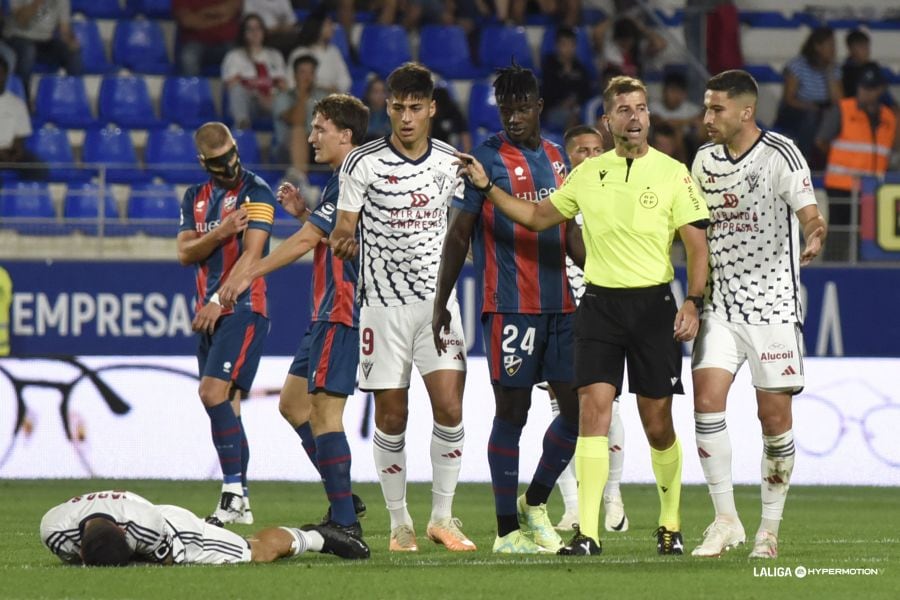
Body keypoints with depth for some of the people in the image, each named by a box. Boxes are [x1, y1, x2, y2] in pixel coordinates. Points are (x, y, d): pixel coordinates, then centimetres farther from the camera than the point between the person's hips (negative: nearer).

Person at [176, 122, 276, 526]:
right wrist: (220, 233, -13)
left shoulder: (256, 192, -6)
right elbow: (185, 253, 6)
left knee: (214, 392, -19)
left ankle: (233, 493, -18)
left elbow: (252, 254, -14)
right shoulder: (195, 198, 15)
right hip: (210, 312, 7)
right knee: (224, 402, 7)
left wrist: (218, 301, -20)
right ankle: (240, 501, 11)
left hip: (244, 308, -7)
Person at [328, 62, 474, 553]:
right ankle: (399, 522, 15)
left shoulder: (450, 161, 4)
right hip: (383, 303, -2)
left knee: (449, 406, -10)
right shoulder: (363, 162, -6)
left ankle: (442, 517, 3)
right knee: (391, 417, 1)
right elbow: (343, 231, -5)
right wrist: (344, 243, -18)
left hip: (437, 297, 2)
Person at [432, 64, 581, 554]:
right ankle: (507, 529, 4)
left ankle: (535, 503, 23)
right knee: (511, 412, -3)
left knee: (579, 406, 4)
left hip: (559, 305, 6)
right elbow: (459, 234, -3)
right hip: (509, 306, -6)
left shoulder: (556, 157, 15)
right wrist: (441, 302, -7)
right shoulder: (487, 159, -4)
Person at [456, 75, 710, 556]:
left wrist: (693, 302, -13)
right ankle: (586, 533, -16)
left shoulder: (672, 173, 0)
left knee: (658, 424, 3)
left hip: (653, 304, -2)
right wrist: (487, 187, 12)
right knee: (594, 408, -12)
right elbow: (537, 217, 20)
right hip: (599, 304, 2)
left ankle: (671, 526, 22)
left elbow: (697, 245, -1)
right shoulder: (587, 173, 9)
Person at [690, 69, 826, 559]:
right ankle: (725, 520, -4)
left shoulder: (780, 155, -8)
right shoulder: (704, 159, 8)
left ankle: (770, 529, 13)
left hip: (773, 303, -4)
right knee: (707, 399, -12)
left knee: (774, 415, -1)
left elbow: (810, 215, -14)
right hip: (720, 304, 4)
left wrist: (816, 235, -35)